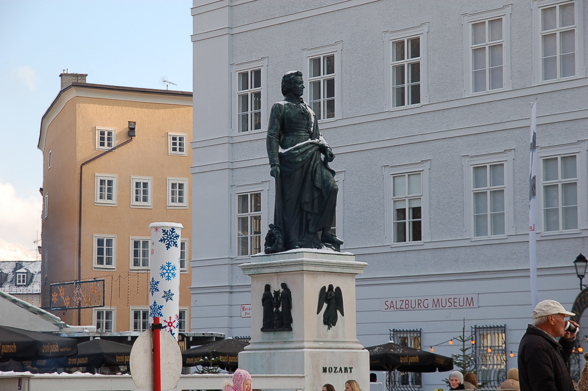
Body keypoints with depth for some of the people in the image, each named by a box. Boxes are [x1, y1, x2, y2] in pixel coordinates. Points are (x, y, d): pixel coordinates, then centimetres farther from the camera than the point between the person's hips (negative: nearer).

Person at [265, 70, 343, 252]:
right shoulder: (280, 107, 6)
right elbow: (272, 136, -2)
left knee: (329, 187, -11)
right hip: (291, 157, -6)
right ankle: (293, 240, -4)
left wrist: (325, 148, 3)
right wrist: (274, 163, -13)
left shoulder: (308, 109, 24)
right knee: (292, 199, -6)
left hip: (312, 158, 6)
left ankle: (323, 231, -5)